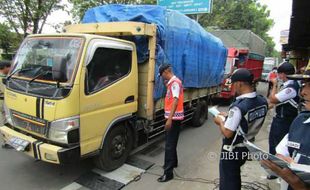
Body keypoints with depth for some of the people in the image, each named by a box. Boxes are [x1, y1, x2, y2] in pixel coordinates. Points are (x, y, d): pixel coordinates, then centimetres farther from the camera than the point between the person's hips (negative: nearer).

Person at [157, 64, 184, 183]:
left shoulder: (175, 82, -17)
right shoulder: (171, 82, 13)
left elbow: (175, 101, -27)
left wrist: (169, 119, -30)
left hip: (174, 118, -10)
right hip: (172, 117, 10)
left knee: (169, 145, -6)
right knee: (171, 143, 22)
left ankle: (168, 173, 1)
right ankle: (173, 162, 39)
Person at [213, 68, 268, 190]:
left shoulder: (238, 107, -31)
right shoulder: (263, 101, -7)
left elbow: (227, 133, -25)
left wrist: (220, 121, -8)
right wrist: (229, 117, 8)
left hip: (231, 151, -7)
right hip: (247, 148, 7)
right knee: (235, 175, 29)